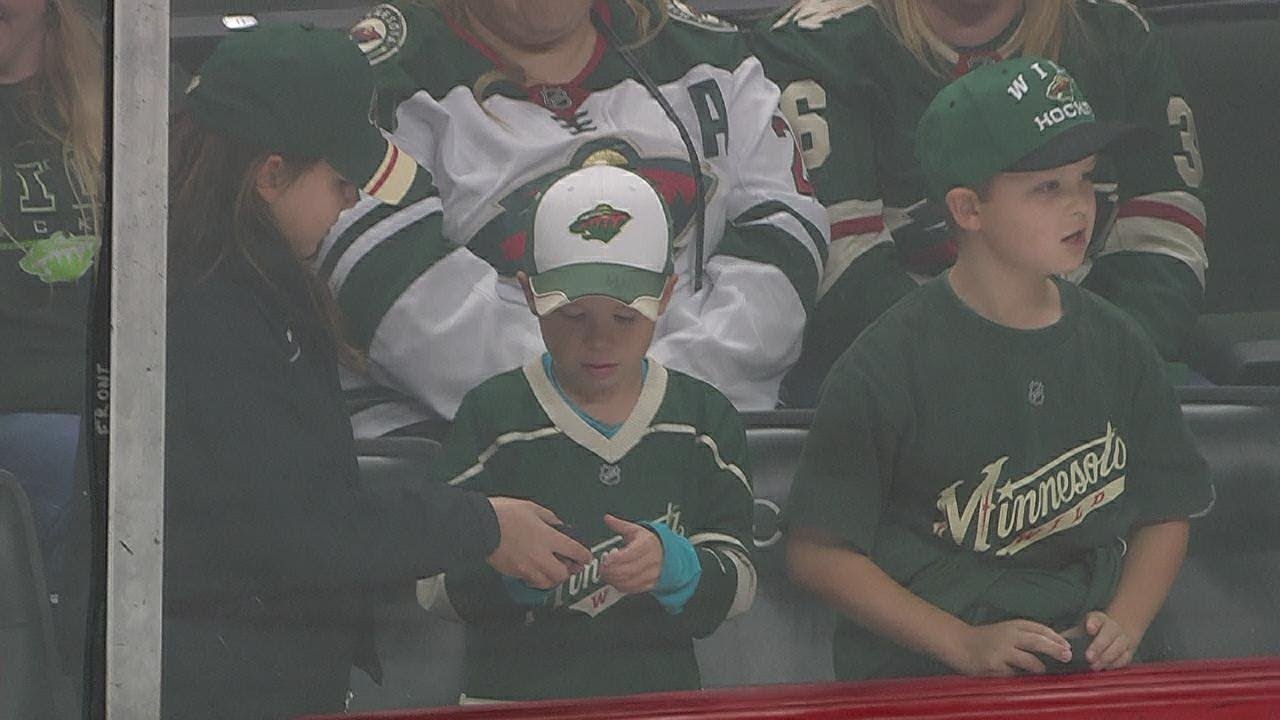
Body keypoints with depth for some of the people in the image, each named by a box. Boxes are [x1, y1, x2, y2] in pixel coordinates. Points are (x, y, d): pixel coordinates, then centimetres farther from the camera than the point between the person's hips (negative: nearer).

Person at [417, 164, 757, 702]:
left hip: (660, 694, 1)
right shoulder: (492, 413, 1)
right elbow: (434, 586, -4)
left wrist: (674, 564, -16)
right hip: (513, 693, -1)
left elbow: (738, 587, 3)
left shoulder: (705, 419, 8)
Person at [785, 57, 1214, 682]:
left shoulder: (1116, 345, 10)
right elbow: (818, 552, -5)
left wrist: (1124, 625, 0)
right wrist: (965, 644, -11)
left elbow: (1165, 514, 18)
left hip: (1089, 676, 4)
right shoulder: (887, 365, -5)